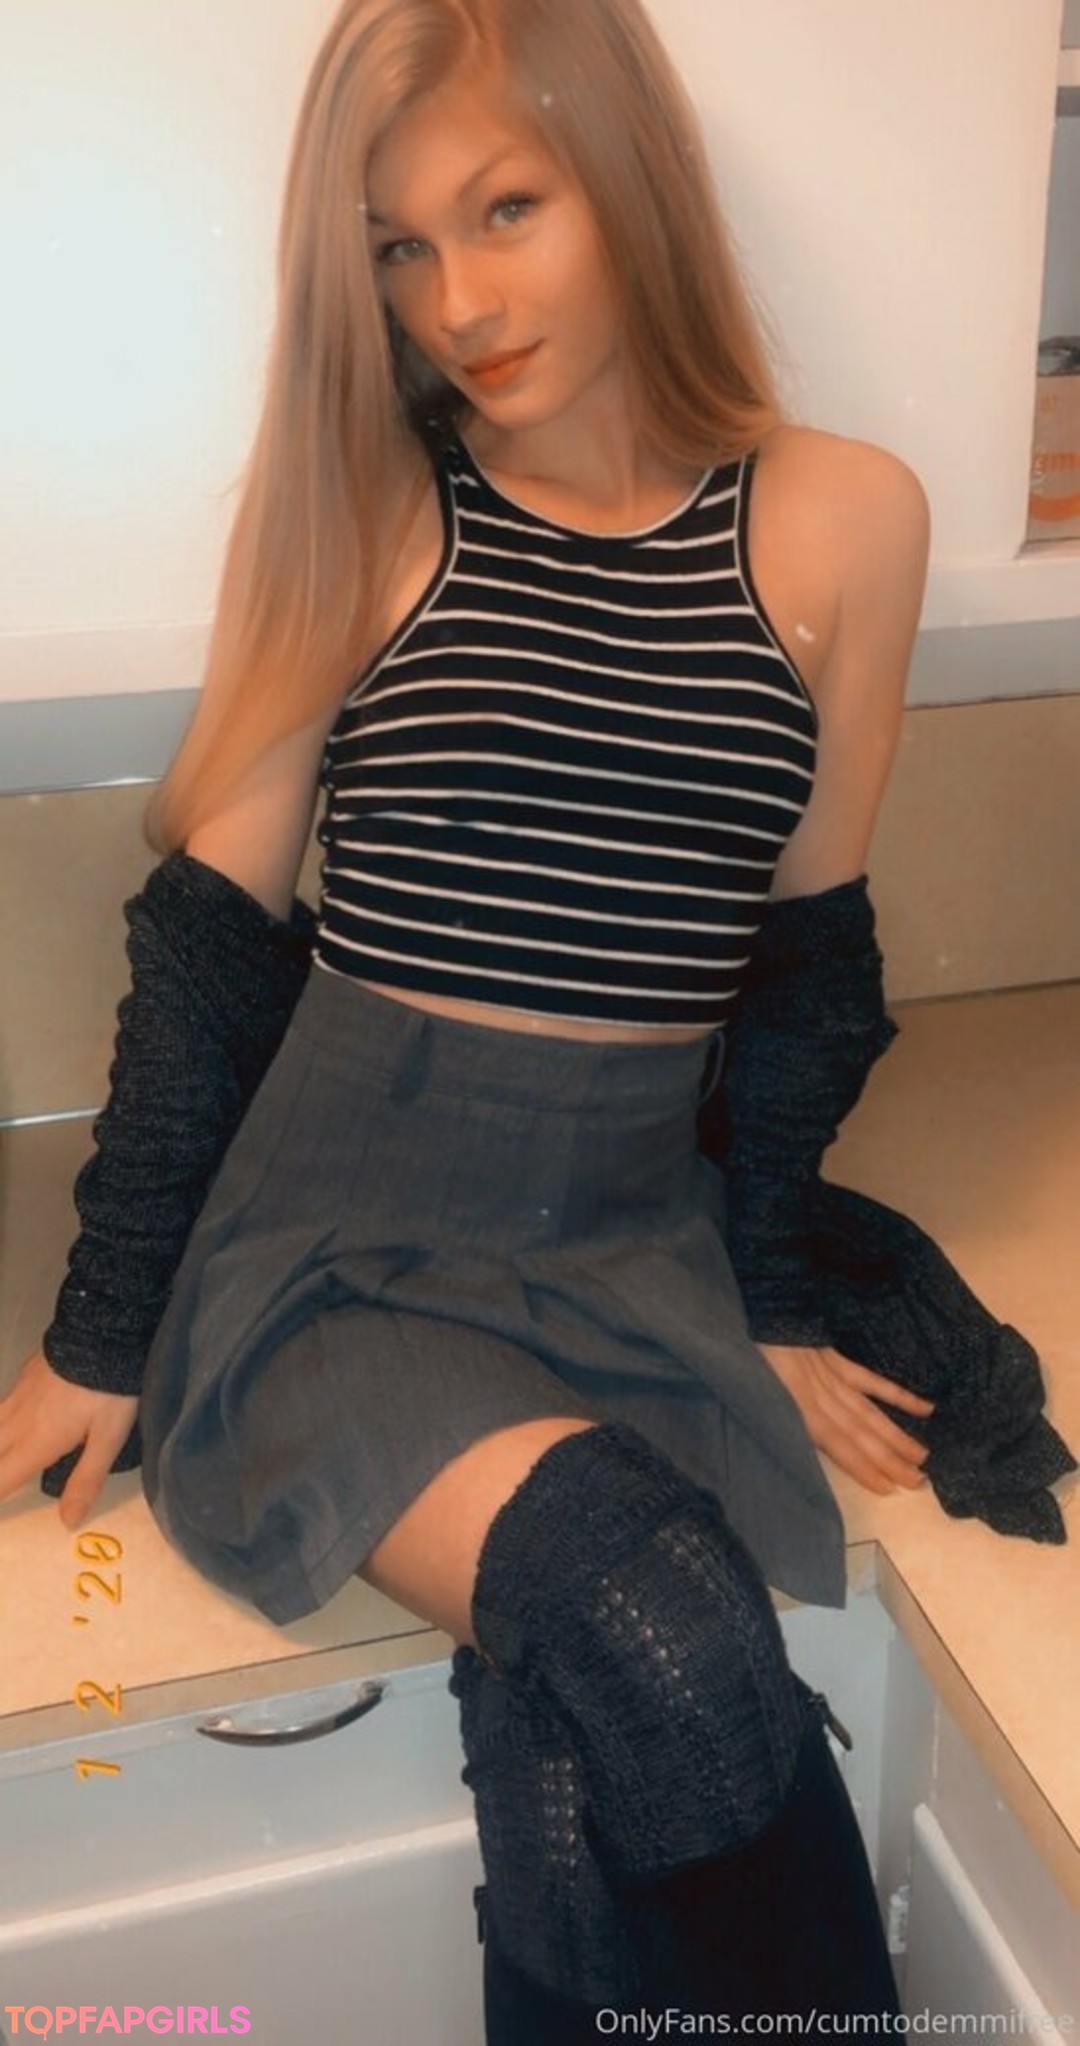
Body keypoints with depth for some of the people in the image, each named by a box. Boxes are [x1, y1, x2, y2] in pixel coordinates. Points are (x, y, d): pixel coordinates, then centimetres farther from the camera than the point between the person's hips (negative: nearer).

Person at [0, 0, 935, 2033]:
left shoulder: (841, 522, 3)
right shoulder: (359, 504, 1)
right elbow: (208, 933, 1)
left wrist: (765, 1302, 8)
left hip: (636, 1252, 2)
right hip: (334, 1246, -1)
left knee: (594, 1753, -23)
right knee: (672, 1656, -26)